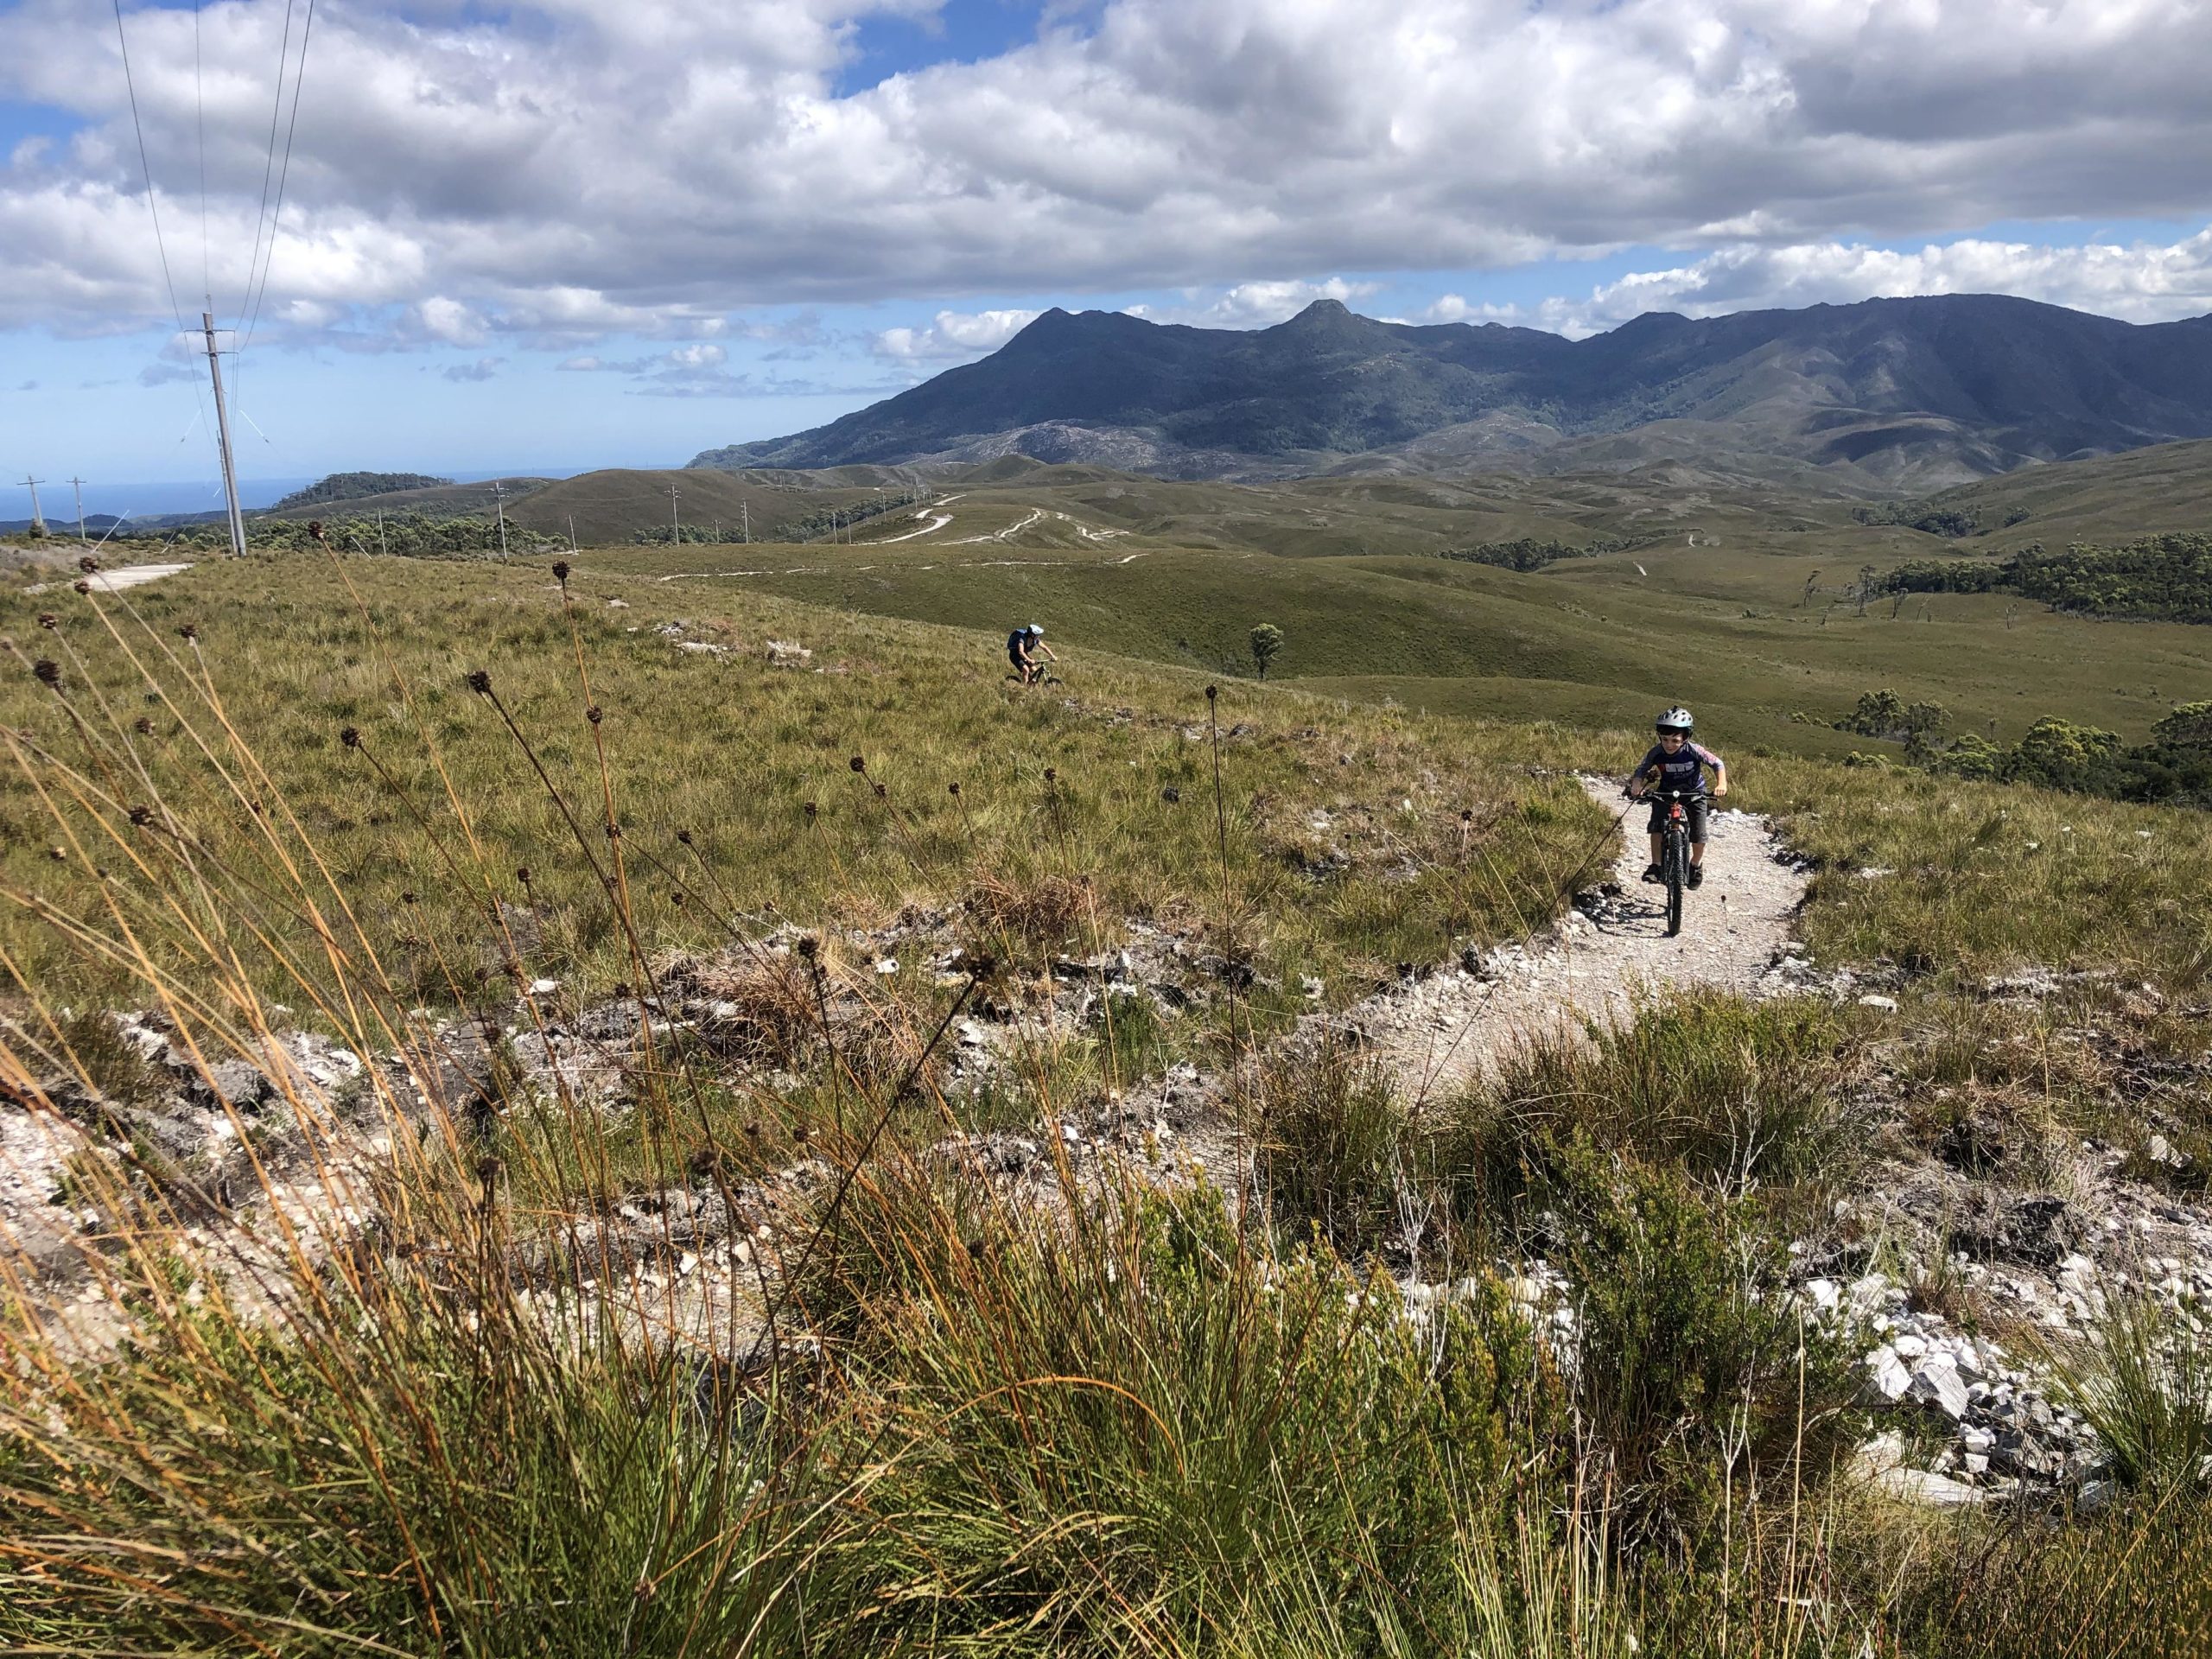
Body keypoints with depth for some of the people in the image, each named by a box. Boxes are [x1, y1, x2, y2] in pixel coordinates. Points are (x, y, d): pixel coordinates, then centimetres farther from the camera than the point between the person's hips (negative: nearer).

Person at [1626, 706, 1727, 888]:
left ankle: (1696, 865, 26)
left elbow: (1717, 764, -17)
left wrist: (1721, 784, -35)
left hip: (1694, 793, -1)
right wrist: (1636, 785, -37)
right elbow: (1642, 769, -15)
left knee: (1698, 835, -4)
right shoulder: (1656, 753, -23)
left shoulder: (1694, 751, -28)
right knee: (1656, 825, -20)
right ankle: (1655, 866, -7)